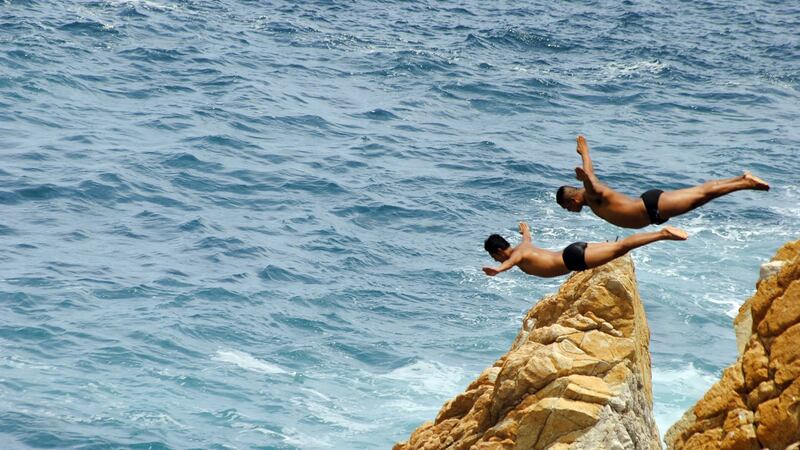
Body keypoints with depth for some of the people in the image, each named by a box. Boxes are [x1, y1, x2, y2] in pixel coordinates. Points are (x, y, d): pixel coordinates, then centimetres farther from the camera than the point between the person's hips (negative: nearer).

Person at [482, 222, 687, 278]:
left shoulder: (519, 255, -8)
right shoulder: (523, 246, 19)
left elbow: (512, 260, -36)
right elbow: (527, 236, 46)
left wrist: (498, 270, -57)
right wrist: (524, 229, 70)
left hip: (574, 258, -9)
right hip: (574, 250, 9)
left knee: (621, 247, -17)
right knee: (619, 246, 14)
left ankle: (663, 235, -25)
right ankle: (662, 233, 19)